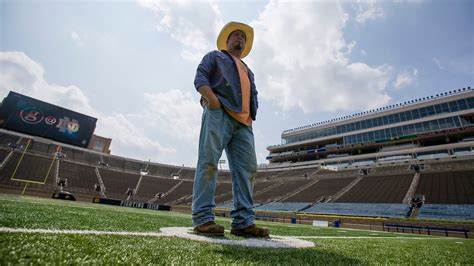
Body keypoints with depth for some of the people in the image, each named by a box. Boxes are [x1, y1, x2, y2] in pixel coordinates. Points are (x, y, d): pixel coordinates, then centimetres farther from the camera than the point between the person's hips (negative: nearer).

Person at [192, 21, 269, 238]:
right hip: (219, 114, -5)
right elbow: (200, 78, 6)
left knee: (247, 168, -6)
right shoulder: (215, 56, 22)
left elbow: (253, 95, 30)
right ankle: (203, 218, -12)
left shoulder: (247, 70, 38)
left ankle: (243, 221, -5)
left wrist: (252, 112, 8)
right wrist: (212, 99, -13)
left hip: (243, 122, 6)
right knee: (209, 163, -14)